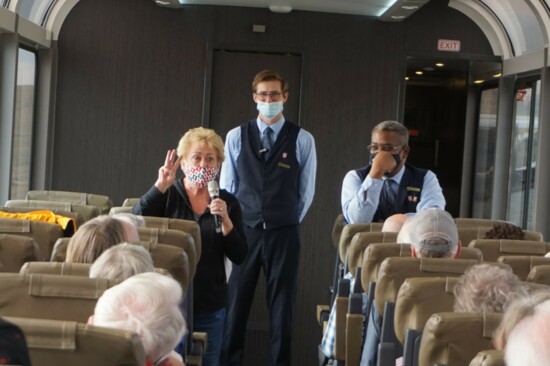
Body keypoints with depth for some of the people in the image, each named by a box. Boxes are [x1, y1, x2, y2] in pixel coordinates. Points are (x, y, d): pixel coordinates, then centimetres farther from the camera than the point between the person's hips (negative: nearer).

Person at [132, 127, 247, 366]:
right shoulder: (167, 195, 0)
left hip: (209, 307, 2)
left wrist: (225, 220, -14)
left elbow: (239, 257, 1)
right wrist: (160, 186, -19)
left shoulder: (228, 202, 4)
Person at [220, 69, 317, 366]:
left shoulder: (302, 140, -1)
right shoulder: (236, 137, 3)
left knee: (282, 307, 6)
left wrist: (288, 224, 7)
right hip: (244, 232, 1)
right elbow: (227, 186, 8)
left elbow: (306, 191, 6)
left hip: (283, 234, -1)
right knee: (235, 305, 4)